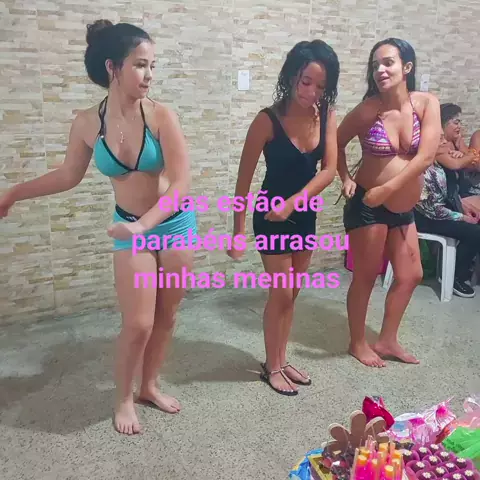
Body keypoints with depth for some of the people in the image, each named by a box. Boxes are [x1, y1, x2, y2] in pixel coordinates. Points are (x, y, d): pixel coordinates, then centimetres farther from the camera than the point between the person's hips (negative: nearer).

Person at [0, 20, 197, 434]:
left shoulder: (160, 116, -17)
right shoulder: (87, 123, -10)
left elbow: (181, 182, -22)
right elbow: (69, 176, 6)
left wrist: (144, 225, -33)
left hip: (175, 224, 0)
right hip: (132, 230, 0)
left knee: (166, 316, 12)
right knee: (138, 323, -1)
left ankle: (149, 386, 36)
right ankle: (123, 399, 25)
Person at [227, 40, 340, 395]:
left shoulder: (326, 115, -5)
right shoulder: (268, 120, -19)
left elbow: (329, 169, -10)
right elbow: (244, 179, -16)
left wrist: (292, 202, -22)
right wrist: (238, 232, -16)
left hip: (305, 213, 5)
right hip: (272, 215, -5)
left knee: (292, 294, 15)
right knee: (281, 293, 2)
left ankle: (281, 360, 32)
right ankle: (272, 367, 23)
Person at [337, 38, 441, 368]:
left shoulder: (427, 103, -8)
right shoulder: (368, 110, -14)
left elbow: (426, 156, -17)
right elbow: (337, 144, 1)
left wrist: (387, 189, -22)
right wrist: (346, 179, -10)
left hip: (403, 209, 5)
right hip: (367, 206, -5)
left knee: (411, 275, 13)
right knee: (366, 276, 5)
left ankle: (387, 340, 32)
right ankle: (358, 343, 26)